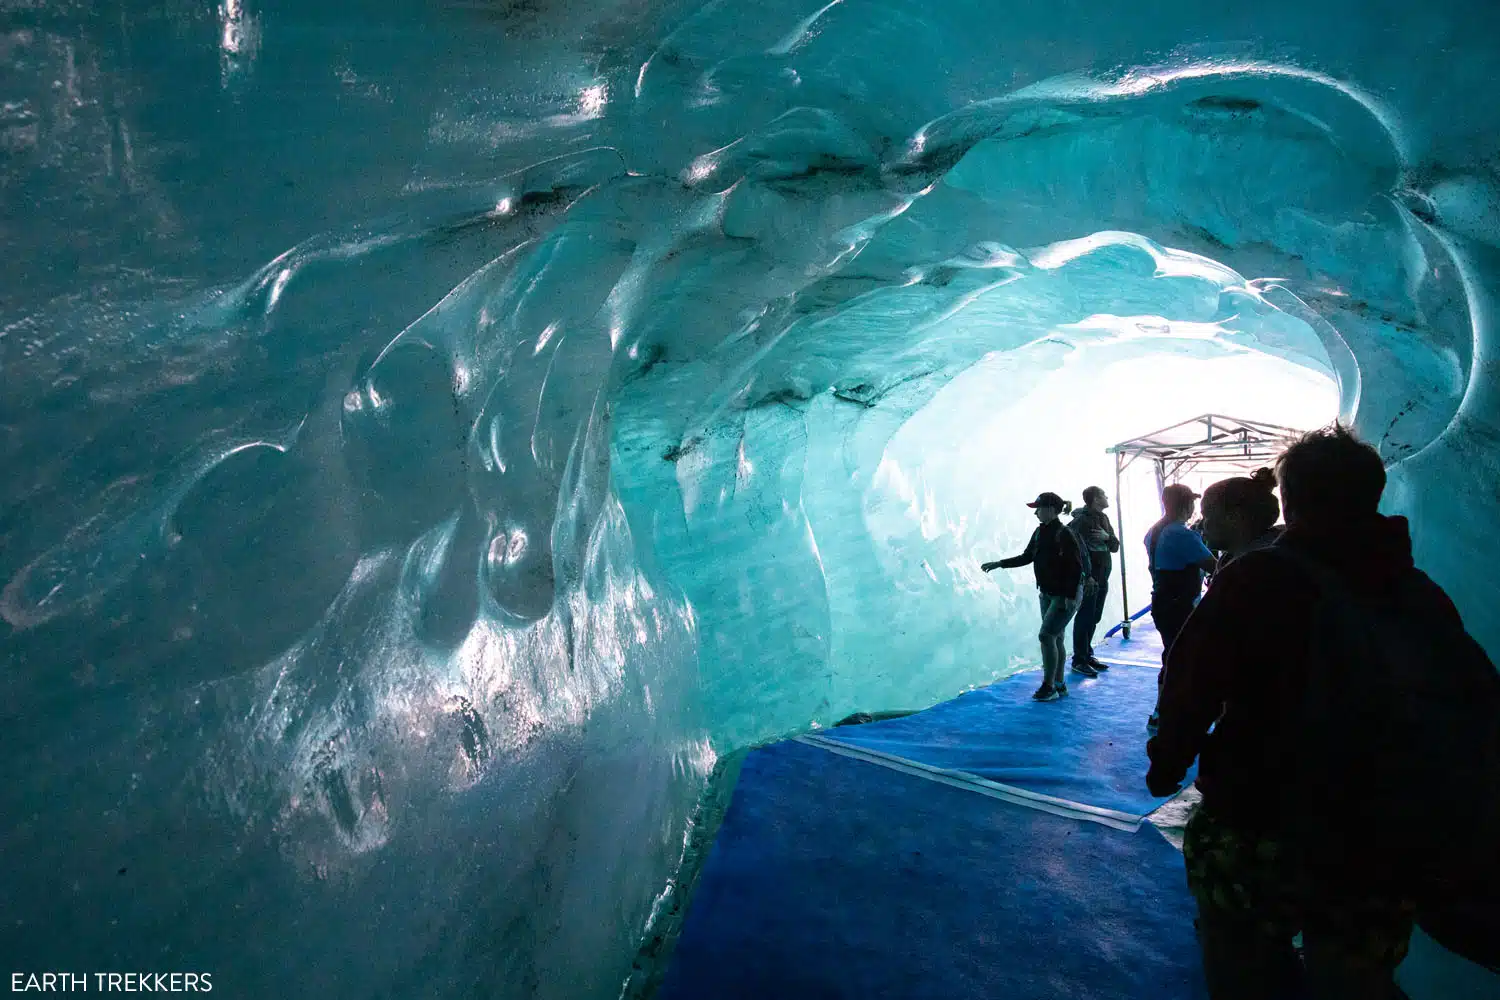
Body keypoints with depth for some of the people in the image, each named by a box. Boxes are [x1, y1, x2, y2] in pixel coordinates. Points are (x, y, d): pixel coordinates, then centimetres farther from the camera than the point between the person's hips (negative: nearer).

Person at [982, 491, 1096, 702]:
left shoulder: (1064, 535, -20)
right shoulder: (1040, 533, 4)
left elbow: (1077, 567, -20)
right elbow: (1026, 557, 16)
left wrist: (1070, 597, -22)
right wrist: (999, 564, 10)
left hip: (1066, 595, -8)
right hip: (1047, 593, 8)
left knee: (1046, 635, -12)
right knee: (1055, 637, 12)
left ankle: (1048, 687, -4)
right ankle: (1059, 684, 21)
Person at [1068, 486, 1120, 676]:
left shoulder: (1103, 518, 13)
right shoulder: (1082, 520, -15)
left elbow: (1115, 546, 9)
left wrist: (1107, 536, -12)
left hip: (1102, 578, 9)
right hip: (1088, 577, -9)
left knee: (1094, 618, 15)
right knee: (1085, 618, -5)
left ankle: (1087, 654, 26)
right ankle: (1079, 660, 1)